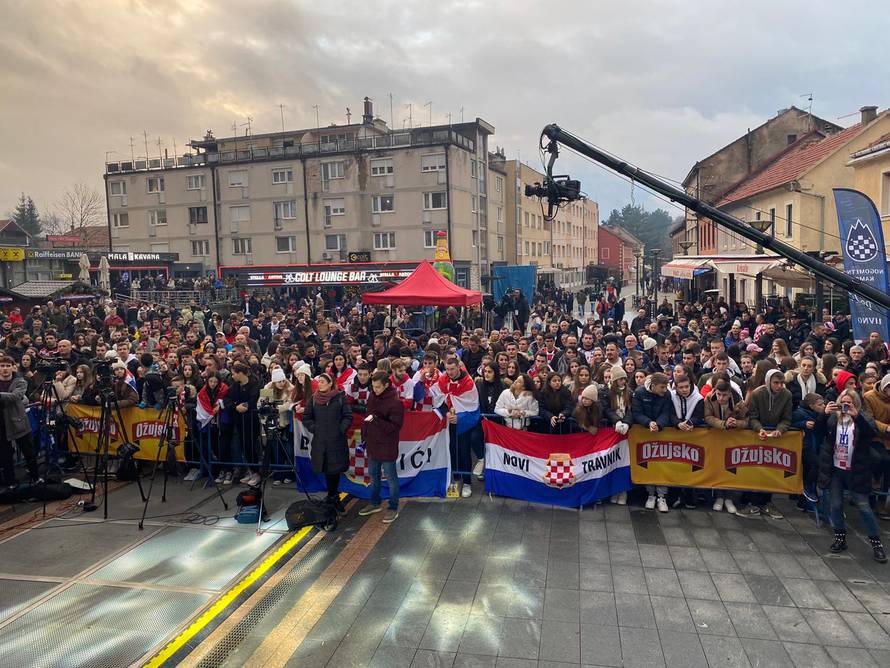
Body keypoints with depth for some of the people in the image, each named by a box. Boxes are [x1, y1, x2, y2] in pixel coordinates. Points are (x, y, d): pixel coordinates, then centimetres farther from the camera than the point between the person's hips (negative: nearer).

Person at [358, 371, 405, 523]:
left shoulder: (396, 402, -19)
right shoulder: (373, 397, 2)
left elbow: (395, 426, -20)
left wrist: (376, 420, -30)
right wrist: (365, 435, 11)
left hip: (387, 447, -7)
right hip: (372, 444, 7)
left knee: (391, 478, 6)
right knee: (373, 476, 20)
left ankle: (393, 508, 20)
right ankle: (375, 503, 37)